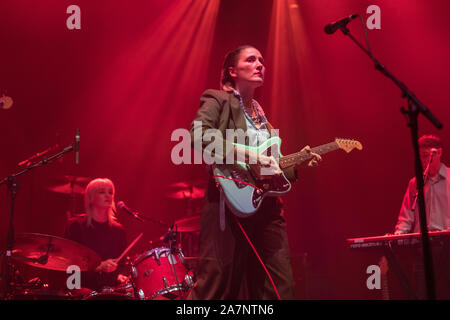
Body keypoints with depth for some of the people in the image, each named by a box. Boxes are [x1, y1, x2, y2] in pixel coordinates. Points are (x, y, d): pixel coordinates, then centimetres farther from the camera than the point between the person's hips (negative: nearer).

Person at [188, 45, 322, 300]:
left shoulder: (261, 114, 23)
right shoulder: (218, 101, 2)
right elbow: (198, 136, -19)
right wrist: (249, 156, -22)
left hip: (266, 206, 7)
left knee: (281, 286, 1)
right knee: (219, 284, -8)